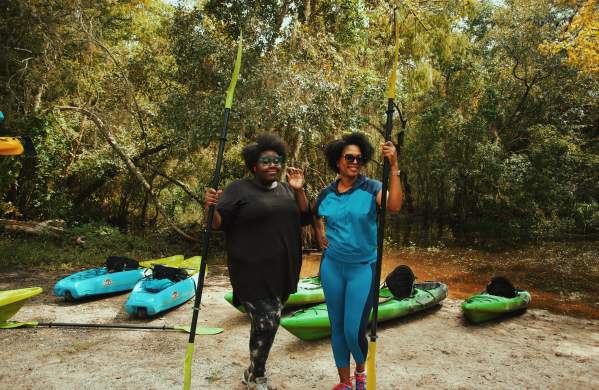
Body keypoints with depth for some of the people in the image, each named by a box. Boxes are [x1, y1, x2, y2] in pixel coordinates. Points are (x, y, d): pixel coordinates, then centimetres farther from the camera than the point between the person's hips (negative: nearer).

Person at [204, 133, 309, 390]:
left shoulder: (286, 190, 12)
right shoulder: (239, 189, -6)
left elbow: (304, 219, 9)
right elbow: (217, 224, -9)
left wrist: (299, 191, -4)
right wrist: (210, 207, -31)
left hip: (282, 271, 6)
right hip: (253, 272, -6)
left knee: (270, 321, 14)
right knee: (265, 323, -6)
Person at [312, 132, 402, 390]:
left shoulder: (371, 188, -9)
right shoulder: (326, 194, 2)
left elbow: (394, 206, -30)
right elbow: (314, 216, 23)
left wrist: (393, 167, -35)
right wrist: (319, 232, 4)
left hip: (363, 268, -3)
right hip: (331, 267, 4)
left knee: (354, 331, -4)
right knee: (337, 327, 12)